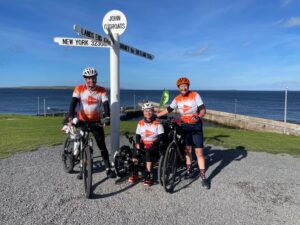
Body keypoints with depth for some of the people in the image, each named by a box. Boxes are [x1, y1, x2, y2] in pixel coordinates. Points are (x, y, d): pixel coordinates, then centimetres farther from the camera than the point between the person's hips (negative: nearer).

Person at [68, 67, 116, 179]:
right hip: (82, 121, 0)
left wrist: (107, 117, -35)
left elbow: (106, 104, -17)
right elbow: (73, 103, -19)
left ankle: (108, 169, 9)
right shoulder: (79, 89, -10)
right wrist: (71, 117, -35)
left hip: (96, 122, 0)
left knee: (102, 145, 0)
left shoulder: (102, 90, -7)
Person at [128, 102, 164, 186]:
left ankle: (148, 176, -23)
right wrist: (137, 143, -18)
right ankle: (135, 174, -13)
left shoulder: (157, 123, -4)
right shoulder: (140, 123, 6)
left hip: (154, 145, -3)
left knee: (148, 152, -33)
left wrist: (152, 143, -25)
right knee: (135, 150, -26)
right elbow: (137, 135, 2)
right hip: (143, 144, 3)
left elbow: (160, 137, -10)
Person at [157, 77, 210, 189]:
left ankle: (203, 176, 1)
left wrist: (199, 117, -38)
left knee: (199, 152, -6)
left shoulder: (195, 95, -11)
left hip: (196, 126, -4)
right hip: (184, 126, 4)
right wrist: (155, 115, 4)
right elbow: (168, 109, 8)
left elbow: (203, 109, -17)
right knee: (187, 149, 13)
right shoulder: (177, 99, 1)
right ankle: (188, 169, 31)